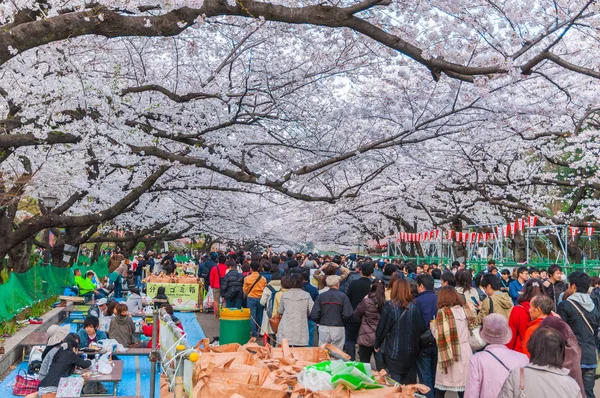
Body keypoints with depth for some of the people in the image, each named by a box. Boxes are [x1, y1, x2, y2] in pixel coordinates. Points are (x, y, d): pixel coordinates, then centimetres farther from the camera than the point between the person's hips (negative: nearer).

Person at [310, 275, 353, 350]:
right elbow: (347, 315, -12)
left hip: (323, 328, 2)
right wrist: (342, 321, 9)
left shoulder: (320, 296, -1)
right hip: (338, 329, -2)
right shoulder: (343, 296, -6)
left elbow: (314, 315, -5)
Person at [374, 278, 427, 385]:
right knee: (409, 387, 12)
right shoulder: (414, 307, -4)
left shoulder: (389, 306, -9)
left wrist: (377, 344, 10)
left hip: (393, 351, -2)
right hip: (410, 352, 2)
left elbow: (382, 327, -3)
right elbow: (422, 328, -3)